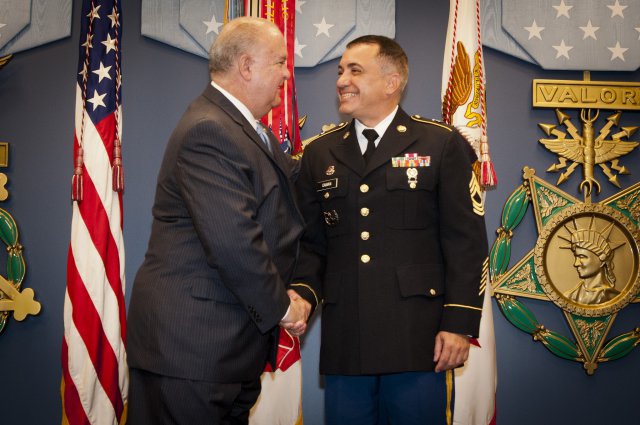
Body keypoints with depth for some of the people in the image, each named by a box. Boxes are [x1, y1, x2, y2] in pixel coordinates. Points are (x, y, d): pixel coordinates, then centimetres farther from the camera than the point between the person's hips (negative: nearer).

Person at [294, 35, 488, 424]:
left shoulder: (443, 145, 1)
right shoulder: (319, 154, 12)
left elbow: (466, 241, -2)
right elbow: (311, 242, 13)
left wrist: (459, 323, -9)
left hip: (416, 338, -3)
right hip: (343, 342, 3)